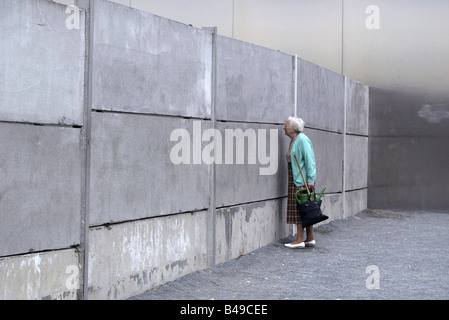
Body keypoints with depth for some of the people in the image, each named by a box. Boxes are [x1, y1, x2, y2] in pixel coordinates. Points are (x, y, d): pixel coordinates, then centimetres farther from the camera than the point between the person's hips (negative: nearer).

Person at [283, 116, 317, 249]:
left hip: (302, 180, -10)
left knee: (299, 209, -7)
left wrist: (310, 180, -23)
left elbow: (310, 160, -18)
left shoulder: (302, 140, -13)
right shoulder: (293, 140, 17)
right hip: (296, 179, 10)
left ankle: (299, 240, -4)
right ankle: (310, 239, 15)